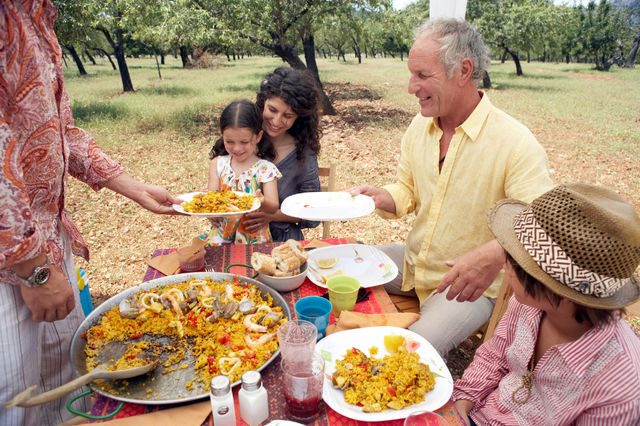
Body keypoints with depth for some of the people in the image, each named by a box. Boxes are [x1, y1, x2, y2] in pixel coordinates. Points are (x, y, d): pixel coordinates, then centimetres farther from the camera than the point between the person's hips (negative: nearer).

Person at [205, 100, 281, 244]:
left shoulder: (265, 169, -4)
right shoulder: (218, 164, 6)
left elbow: (273, 206, -11)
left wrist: (262, 202, -35)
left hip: (254, 237, -3)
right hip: (222, 233, 3)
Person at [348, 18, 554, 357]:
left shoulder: (516, 143, -21)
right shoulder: (419, 126, 0)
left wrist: (494, 254, -46)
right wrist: (380, 197, -13)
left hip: (471, 286, -5)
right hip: (412, 263, 6)